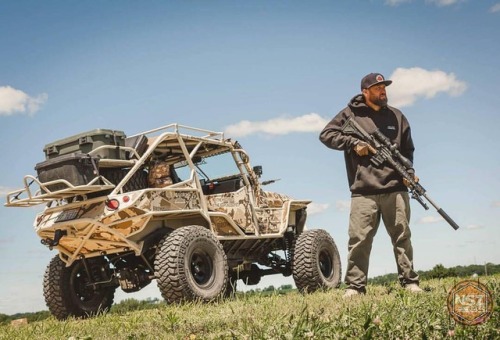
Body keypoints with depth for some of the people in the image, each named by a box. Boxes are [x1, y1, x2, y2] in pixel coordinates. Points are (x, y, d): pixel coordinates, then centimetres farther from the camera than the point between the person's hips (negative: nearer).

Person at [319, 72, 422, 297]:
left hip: (395, 189, 3)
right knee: (359, 239, -4)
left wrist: (409, 172, 2)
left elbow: (407, 150, 20)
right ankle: (355, 286, 2)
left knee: (402, 237, 5)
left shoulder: (396, 116, 17)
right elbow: (326, 135, 3)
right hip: (363, 191, -3)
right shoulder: (351, 114, 7)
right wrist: (353, 143, -8)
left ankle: (409, 282, 14)